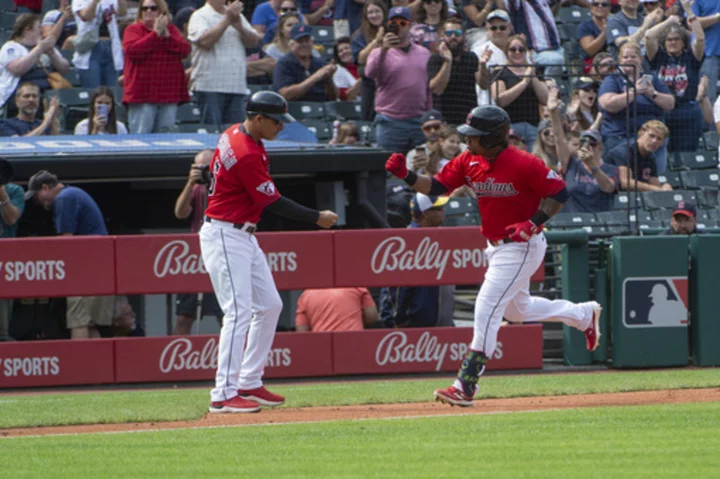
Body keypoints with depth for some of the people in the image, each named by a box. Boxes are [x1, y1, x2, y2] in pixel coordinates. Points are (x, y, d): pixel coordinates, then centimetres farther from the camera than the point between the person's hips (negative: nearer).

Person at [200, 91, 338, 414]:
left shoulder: (233, 134, 6)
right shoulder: (247, 155, -24)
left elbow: (213, 170, 20)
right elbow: (273, 203, -18)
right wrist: (317, 218, -10)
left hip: (243, 236, 11)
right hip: (225, 238, -11)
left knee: (269, 305, 13)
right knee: (239, 312, -15)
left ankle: (249, 384, 17)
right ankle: (224, 395, -17)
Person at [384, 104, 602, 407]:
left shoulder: (522, 164, -22)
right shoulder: (469, 162, -1)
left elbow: (559, 192, -16)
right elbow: (437, 187, 1)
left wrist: (534, 223, -28)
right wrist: (406, 176, -16)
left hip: (522, 247, -9)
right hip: (496, 246, 9)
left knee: (487, 308, -15)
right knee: (517, 309, 24)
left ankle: (466, 386, -14)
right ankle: (585, 315, 46)